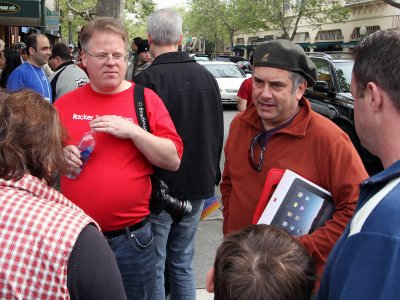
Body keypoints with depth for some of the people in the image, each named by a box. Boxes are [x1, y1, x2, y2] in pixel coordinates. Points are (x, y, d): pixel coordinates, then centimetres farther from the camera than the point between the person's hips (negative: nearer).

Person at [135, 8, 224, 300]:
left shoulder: (148, 79, -15)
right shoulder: (206, 76, 4)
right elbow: (218, 134, 11)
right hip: (198, 187, 6)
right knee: (183, 263, 17)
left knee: (154, 266, 6)